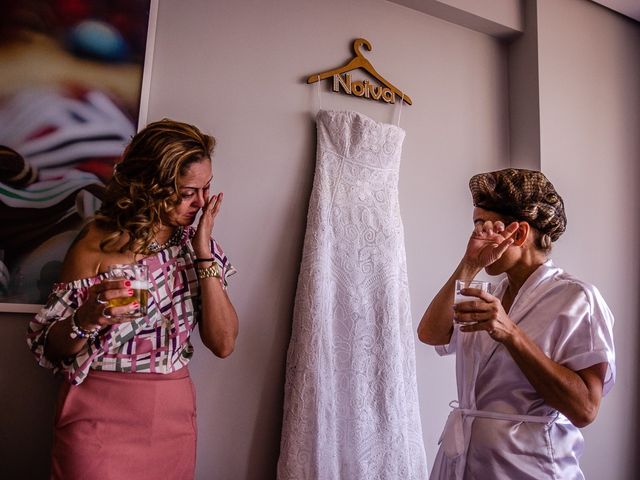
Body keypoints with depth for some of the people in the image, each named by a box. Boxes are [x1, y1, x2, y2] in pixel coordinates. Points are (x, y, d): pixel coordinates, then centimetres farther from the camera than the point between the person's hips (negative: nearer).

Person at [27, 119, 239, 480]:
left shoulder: (194, 242, -2)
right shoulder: (98, 244, -13)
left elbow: (223, 343, -9)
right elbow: (51, 348, -6)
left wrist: (205, 255, -15)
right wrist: (86, 319, -27)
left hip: (175, 417, 4)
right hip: (102, 418, -4)